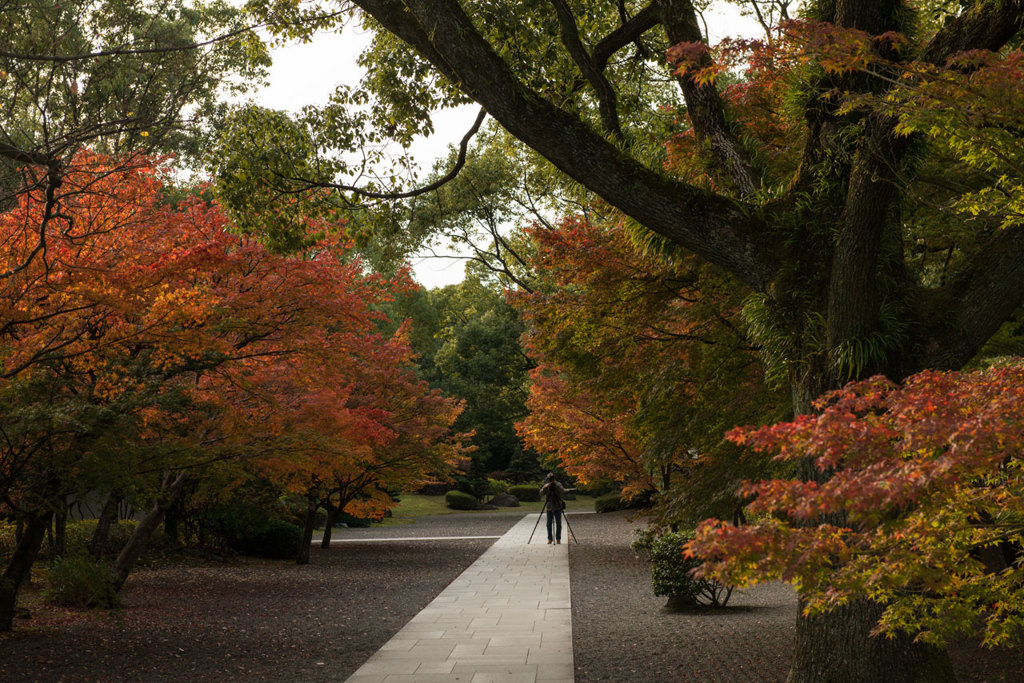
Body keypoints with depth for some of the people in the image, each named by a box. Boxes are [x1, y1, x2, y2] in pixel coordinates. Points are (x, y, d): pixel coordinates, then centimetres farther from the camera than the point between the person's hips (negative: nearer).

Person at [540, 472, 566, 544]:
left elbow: (563, 492, -17)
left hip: (558, 507, -1)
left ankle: (558, 539, 8)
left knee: (558, 524, 1)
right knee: (549, 524, 1)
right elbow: (541, 493, -10)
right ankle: (550, 539, 10)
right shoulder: (546, 485, 3)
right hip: (549, 507, 1)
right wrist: (545, 487, -27)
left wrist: (556, 485, -25)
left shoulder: (558, 485, 0)